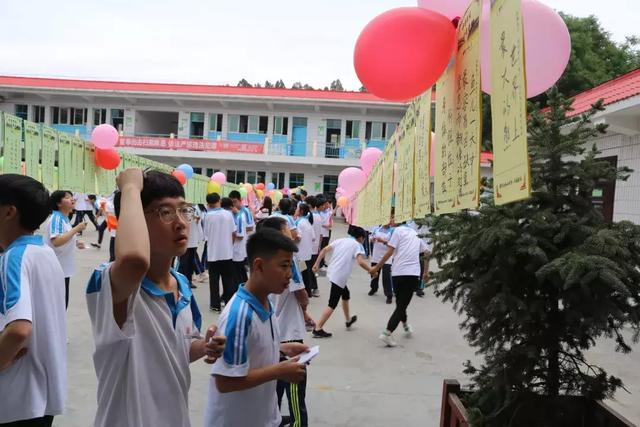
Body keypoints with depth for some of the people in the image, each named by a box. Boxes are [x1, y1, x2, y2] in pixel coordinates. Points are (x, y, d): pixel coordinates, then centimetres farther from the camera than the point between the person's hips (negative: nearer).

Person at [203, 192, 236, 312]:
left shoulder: (208, 215, -8)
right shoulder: (228, 214, -3)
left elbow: (206, 235, -3)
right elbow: (233, 232, 0)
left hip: (213, 253, -2)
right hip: (227, 252, 2)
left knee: (214, 280, 7)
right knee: (228, 279, 11)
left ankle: (215, 305, 9)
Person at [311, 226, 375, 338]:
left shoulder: (340, 240, 13)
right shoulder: (358, 245, -4)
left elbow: (324, 250, 6)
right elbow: (361, 262, -20)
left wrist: (316, 264, 8)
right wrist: (371, 270, -7)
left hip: (332, 273, 8)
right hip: (339, 278, -8)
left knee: (346, 295, 27)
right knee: (332, 304, -3)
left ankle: (348, 320, 42)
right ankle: (318, 329, -6)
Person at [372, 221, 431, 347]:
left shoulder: (398, 230, 1)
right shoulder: (415, 233, 18)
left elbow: (389, 252, -8)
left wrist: (376, 268, -3)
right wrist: (426, 272, 28)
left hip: (397, 273, -2)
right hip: (413, 274, 2)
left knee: (400, 303, 18)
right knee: (402, 305, -1)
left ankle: (405, 325, 35)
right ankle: (387, 333, -13)